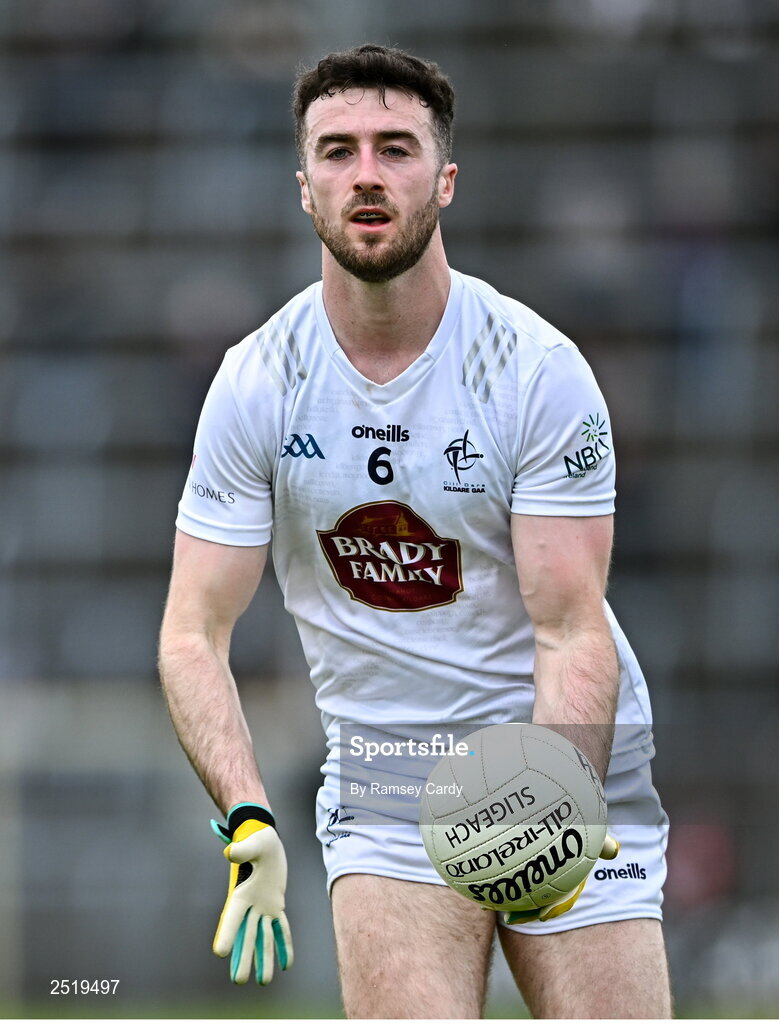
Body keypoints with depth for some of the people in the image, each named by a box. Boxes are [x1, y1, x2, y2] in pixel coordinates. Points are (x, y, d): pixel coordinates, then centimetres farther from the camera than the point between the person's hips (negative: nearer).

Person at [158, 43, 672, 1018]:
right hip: (382, 785, 1)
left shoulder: (539, 369, -11)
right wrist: (247, 821, -21)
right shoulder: (257, 382, -5)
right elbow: (193, 634, -5)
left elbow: (572, 635, -14)